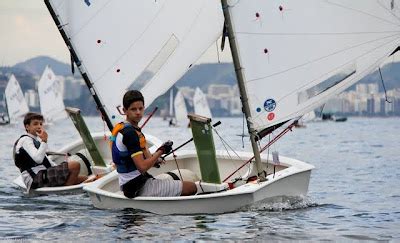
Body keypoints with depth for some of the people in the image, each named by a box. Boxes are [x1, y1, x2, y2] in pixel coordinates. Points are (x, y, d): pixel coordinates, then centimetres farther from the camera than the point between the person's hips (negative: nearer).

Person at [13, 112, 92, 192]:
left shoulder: (35, 140, 26)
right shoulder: (25, 140, -5)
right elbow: (38, 159, -22)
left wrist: (61, 169, 15)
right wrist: (44, 141, -14)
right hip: (36, 180, -10)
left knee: (84, 178, 9)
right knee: (75, 165, -22)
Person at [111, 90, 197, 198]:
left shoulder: (119, 128, 12)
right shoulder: (131, 133, -21)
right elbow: (142, 167, -26)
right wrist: (161, 151, -12)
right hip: (141, 188, -10)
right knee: (191, 187, -9)